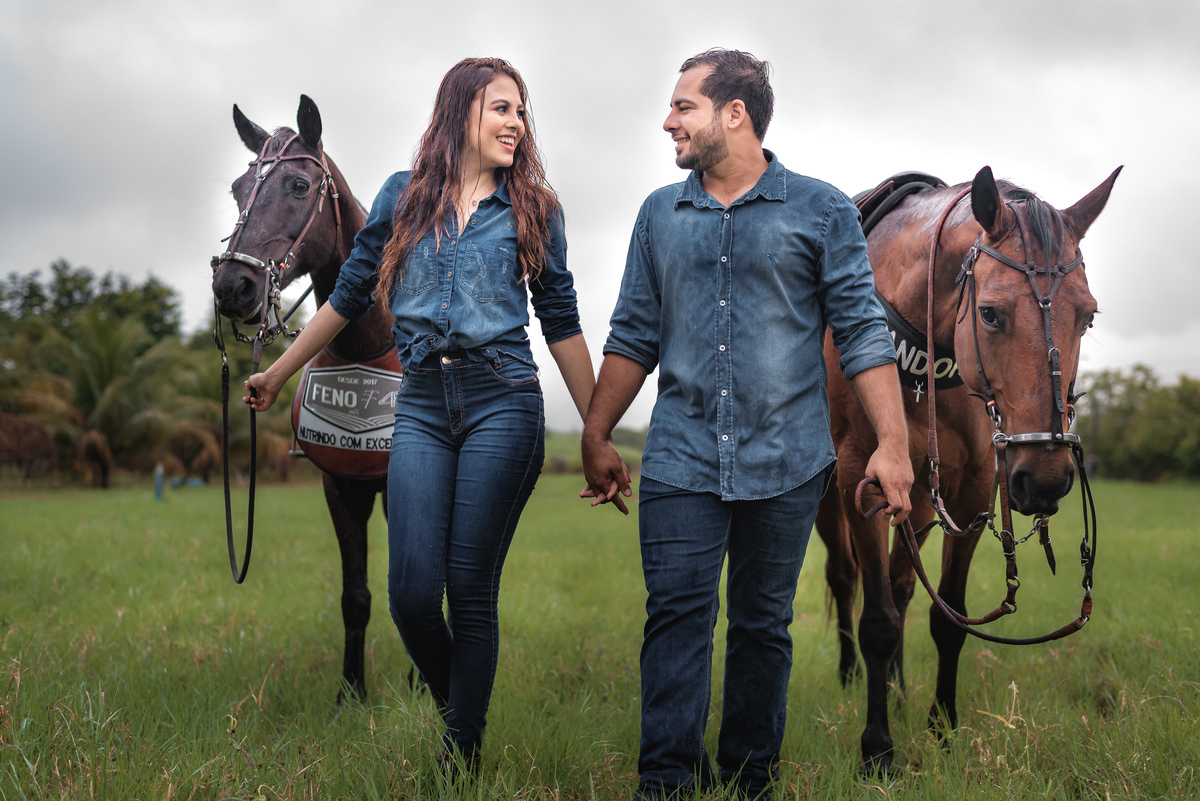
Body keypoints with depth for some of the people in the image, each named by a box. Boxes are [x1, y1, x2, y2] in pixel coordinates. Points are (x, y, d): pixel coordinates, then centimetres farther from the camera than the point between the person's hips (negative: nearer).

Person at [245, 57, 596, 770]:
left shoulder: (534, 208, 7)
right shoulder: (404, 197, 10)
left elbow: (562, 323, 9)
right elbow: (349, 296, 18)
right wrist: (278, 374, 22)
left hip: (502, 403, -1)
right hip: (422, 409, 2)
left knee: (471, 591, -2)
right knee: (412, 593, -6)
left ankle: (464, 758, 12)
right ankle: (452, 707, 24)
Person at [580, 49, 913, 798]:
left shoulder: (822, 211, 1)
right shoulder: (659, 215, 11)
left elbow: (862, 331, -2)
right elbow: (635, 335, 14)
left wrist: (893, 443, -8)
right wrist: (598, 436, 12)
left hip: (787, 461, -1)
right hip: (682, 461, 2)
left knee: (764, 624, 8)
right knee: (676, 617, -6)